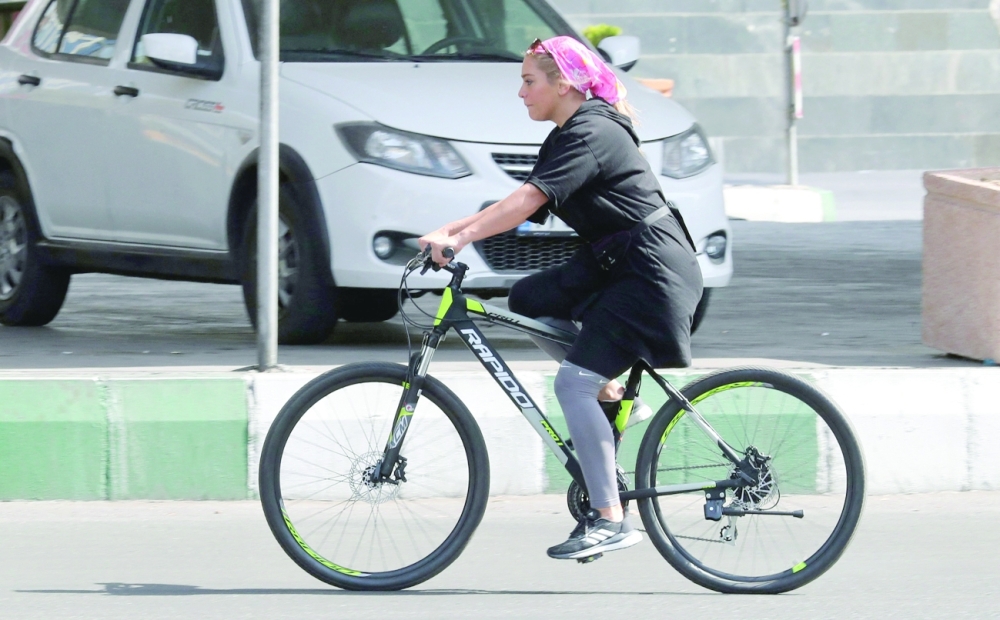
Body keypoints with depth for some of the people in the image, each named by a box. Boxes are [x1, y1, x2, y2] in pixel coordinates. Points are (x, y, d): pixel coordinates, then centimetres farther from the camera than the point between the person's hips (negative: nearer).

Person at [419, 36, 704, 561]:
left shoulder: (592, 135, -17)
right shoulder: (566, 137, 14)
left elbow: (529, 201, -28)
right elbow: (524, 206, 11)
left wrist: (461, 237, -32)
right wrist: (450, 230, 1)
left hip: (652, 271, -10)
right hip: (612, 262, 10)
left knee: (572, 383, -16)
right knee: (527, 301, 10)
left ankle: (610, 520, -16)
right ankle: (610, 395, 15)